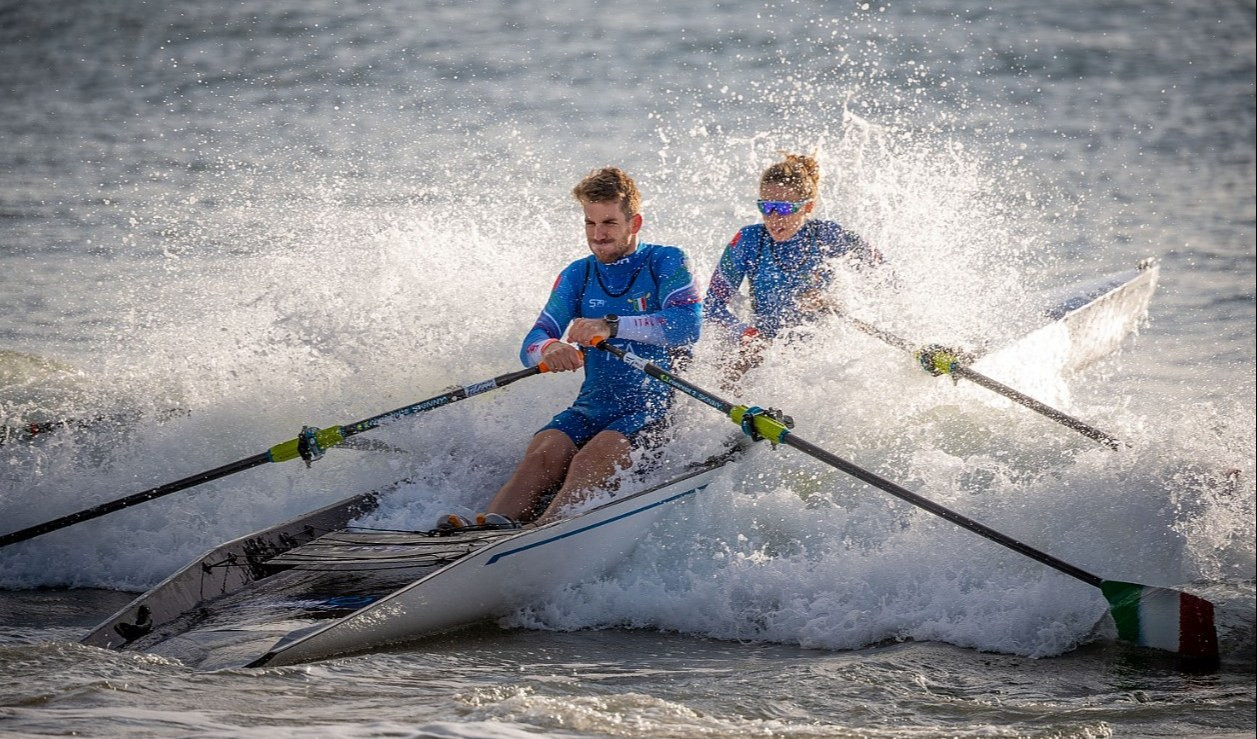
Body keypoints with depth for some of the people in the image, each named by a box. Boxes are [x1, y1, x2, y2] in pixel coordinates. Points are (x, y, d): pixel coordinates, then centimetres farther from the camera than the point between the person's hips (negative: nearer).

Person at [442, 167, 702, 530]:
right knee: (544, 452, -26)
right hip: (594, 407, 4)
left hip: (654, 407, -4)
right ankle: (488, 527, -49)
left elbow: (688, 326, -19)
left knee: (595, 456, -34)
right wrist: (548, 349, -26)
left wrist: (611, 326, -32)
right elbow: (531, 347, 2)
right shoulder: (577, 276, 13)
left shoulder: (665, 263, 0)